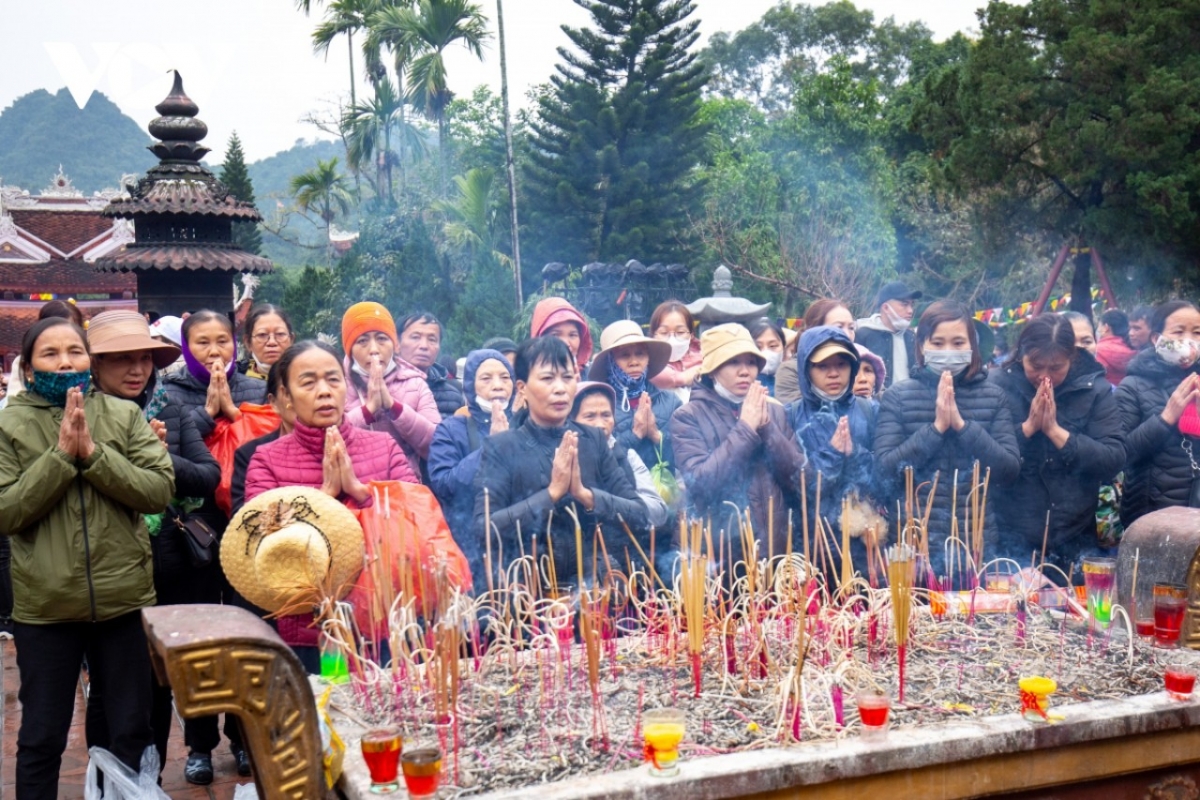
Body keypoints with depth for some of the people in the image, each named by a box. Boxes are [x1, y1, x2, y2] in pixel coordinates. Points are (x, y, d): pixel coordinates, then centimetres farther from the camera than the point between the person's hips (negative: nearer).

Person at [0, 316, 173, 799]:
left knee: (130, 735, 15)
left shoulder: (125, 415, 1)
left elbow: (159, 490, -9)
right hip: (45, 608, -1)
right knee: (41, 740, 12)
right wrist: (61, 454, -17)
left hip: (124, 600, 1)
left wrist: (92, 452, -17)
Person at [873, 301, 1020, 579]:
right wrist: (937, 427, -17)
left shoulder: (992, 396, 4)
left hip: (977, 542, 2)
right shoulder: (898, 396, -1)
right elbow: (885, 469, -9)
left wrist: (962, 424, -15)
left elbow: (1010, 470, -5)